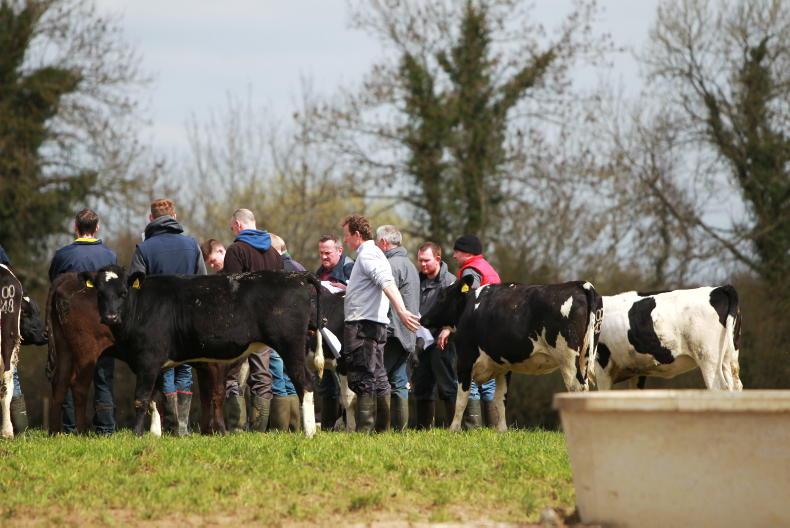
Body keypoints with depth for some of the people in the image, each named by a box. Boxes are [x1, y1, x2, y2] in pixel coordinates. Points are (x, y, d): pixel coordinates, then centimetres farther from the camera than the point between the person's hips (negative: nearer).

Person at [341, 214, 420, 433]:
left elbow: (387, 283, -26)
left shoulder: (367, 255, -11)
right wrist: (345, 289, 45)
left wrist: (401, 311, -39)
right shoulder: (373, 253, 20)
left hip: (362, 323, -10)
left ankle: (364, 429, -13)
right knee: (377, 378, 12)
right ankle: (386, 426, 15)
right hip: (376, 323, 10)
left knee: (362, 379, -10)